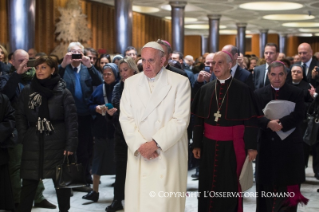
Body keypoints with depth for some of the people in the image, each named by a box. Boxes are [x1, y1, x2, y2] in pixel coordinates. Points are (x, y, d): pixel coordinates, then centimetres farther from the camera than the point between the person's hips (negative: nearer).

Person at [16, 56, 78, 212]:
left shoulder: (63, 92, -2)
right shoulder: (27, 91, 6)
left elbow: (72, 120, -6)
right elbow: (20, 116, 10)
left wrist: (71, 144, -12)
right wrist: (23, 138, -1)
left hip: (58, 145, -2)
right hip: (33, 145, 2)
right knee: (29, 184, 5)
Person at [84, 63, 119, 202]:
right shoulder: (99, 89, 9)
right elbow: (90, 105, 11)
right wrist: (96, 108, -9)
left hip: (116, 129, -4)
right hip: (101, 129, 4)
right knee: (98, 159, 8)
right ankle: (94, 192, 15)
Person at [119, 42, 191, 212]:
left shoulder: (180, 83, -4)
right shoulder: (131, 83, 7)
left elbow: (180, 120, -10)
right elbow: (126, 118, 2)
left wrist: (155, 143, -16)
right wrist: (140, 145, -11)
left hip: (169, 155, -3)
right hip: (139, 154, 3)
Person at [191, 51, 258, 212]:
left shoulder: (242, 89, -6)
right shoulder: (205, 89, 5)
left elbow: (250, 120, -6)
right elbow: (198, 119, 7)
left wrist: (251, 146, -8)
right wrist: (196, 144, 5)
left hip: (232, 146, -3)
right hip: (209, 145, 3)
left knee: (230, 186, 5)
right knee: (208, 184, 9)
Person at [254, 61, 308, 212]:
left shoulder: (297, 93, 4)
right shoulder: (259, 94, 9)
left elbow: (298, 115, -10)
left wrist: (281, 124, -23)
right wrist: (269, 123, -23)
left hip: (289, 147, -2)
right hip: (267, 146, 2)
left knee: (287, 189, -3)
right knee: (266, 186, 8)